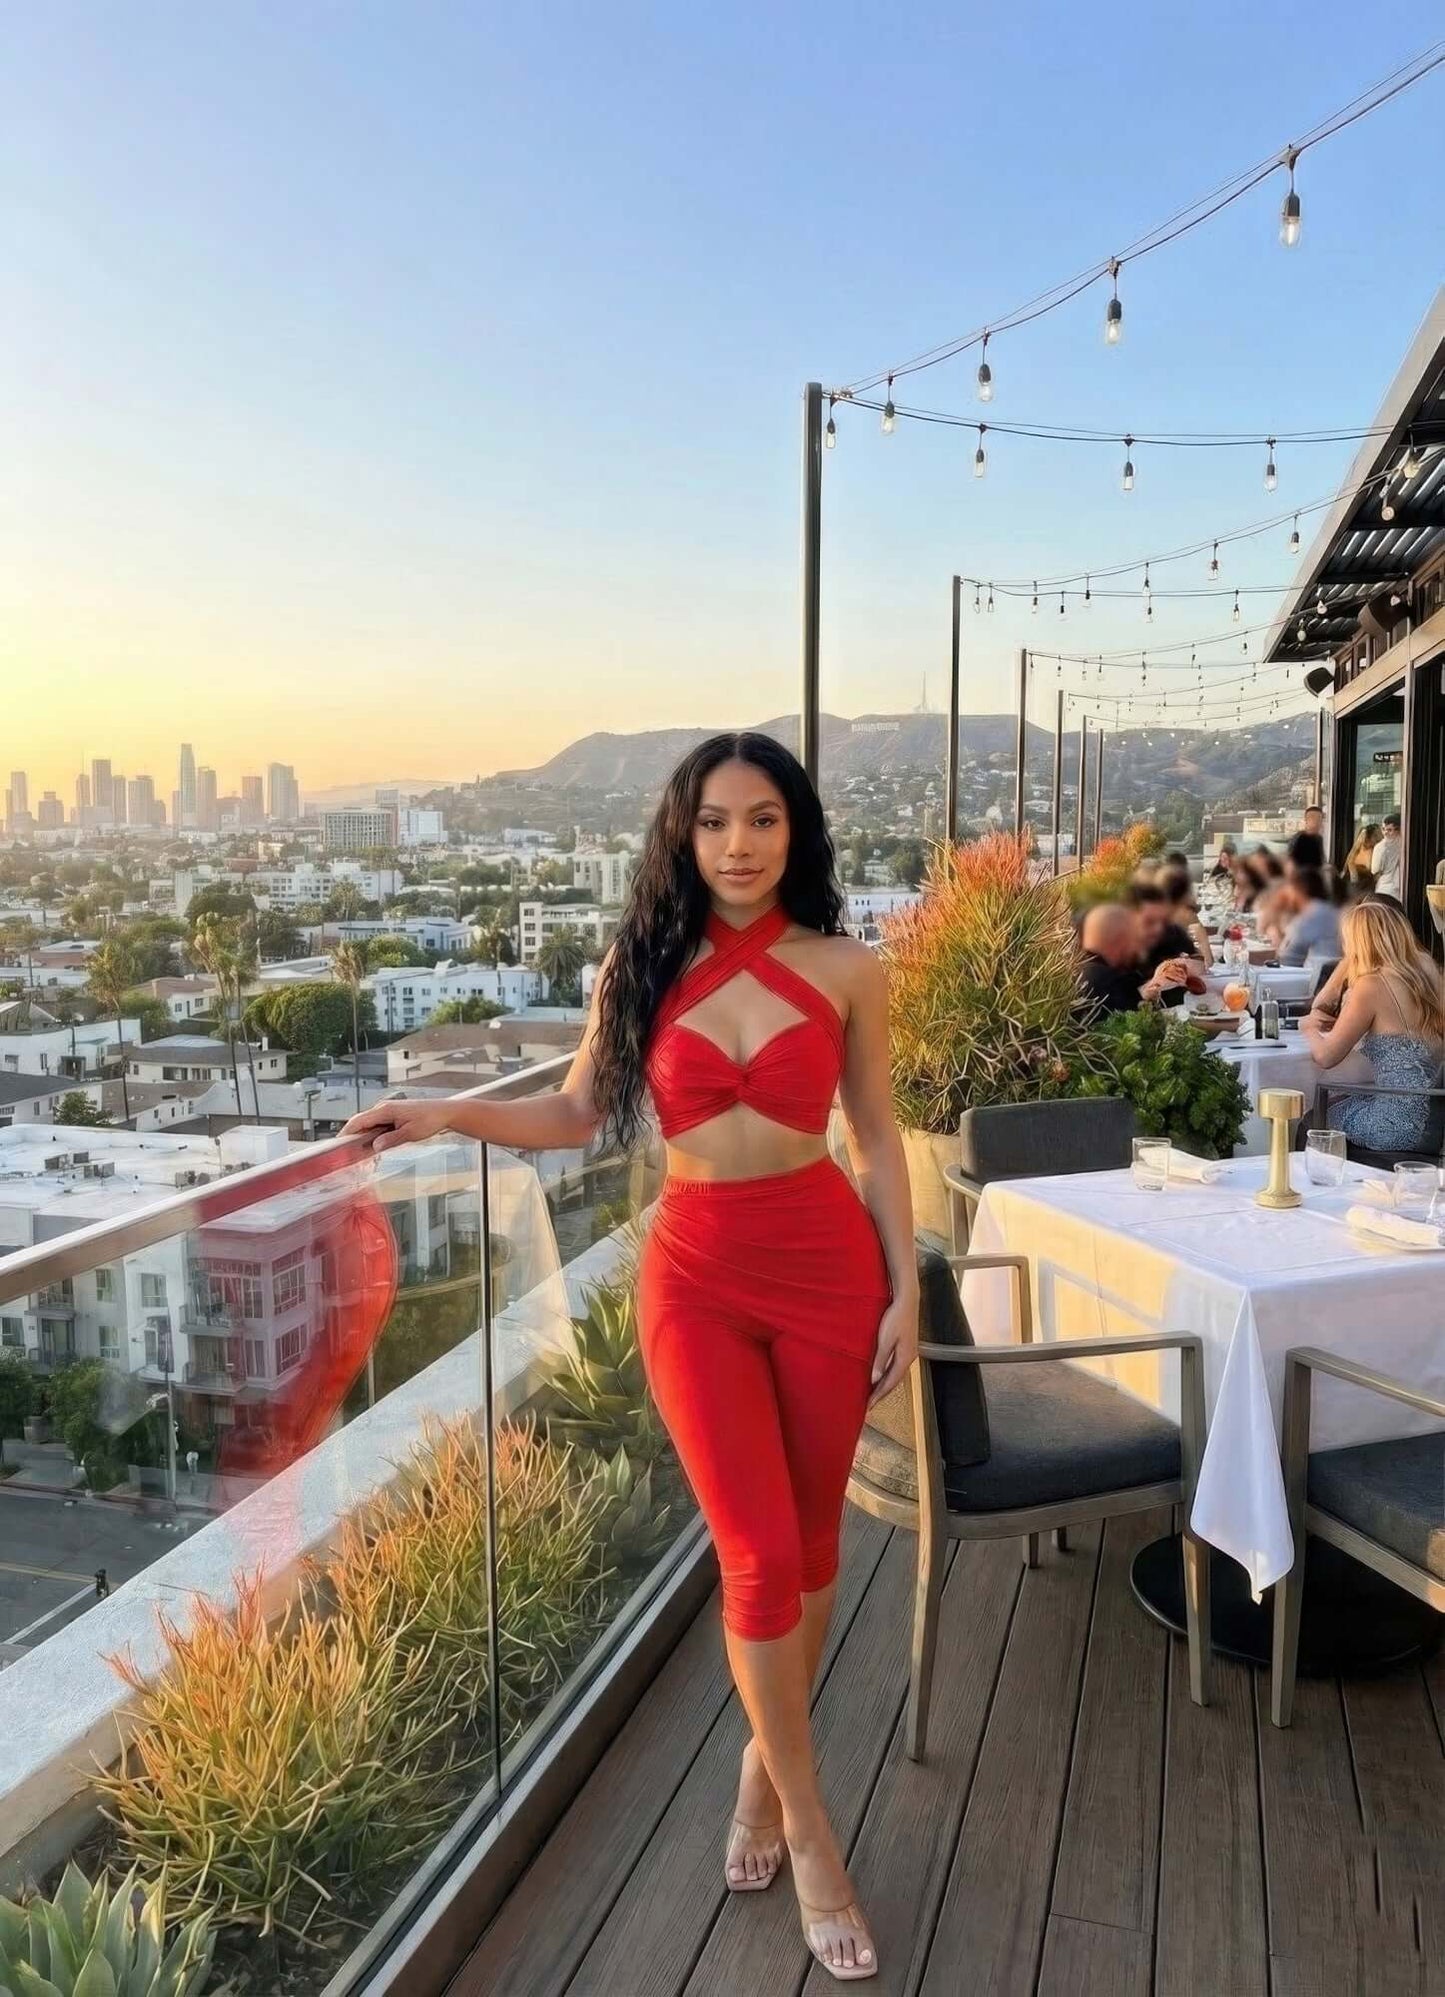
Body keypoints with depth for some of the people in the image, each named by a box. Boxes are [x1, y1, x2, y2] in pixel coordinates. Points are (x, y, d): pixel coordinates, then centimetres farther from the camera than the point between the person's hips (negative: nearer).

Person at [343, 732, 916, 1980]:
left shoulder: (846, 971, -3)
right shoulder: (642, 965, -1)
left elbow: (877, 1139, 2)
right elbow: (582, 1114, 6)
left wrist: (905, 1291, 1)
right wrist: (452, 1115, -6)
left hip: (829, 1264, 1)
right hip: (696, 1274, 0)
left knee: (811, 1538, 13)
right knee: (760, 1553, -1)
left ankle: (768, 1761, 39)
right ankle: (811, 1830, 20)